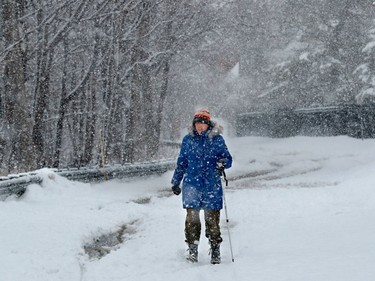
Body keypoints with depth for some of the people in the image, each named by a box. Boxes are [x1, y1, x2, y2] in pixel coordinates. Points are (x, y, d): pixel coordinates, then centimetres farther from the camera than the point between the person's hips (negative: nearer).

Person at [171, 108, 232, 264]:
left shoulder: (217, 139, 3)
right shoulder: (188, 140, 9)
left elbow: (228, 159, 6)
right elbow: (181, 163, 19)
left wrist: (223, 163, -17)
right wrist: (175, 182, 20)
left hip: (212, 186, -1)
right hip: (192, 185, 1)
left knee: (212, 218, -2)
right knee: (192, 217, -5)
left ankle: (215, 251, 8)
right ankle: (192, 249, 4)